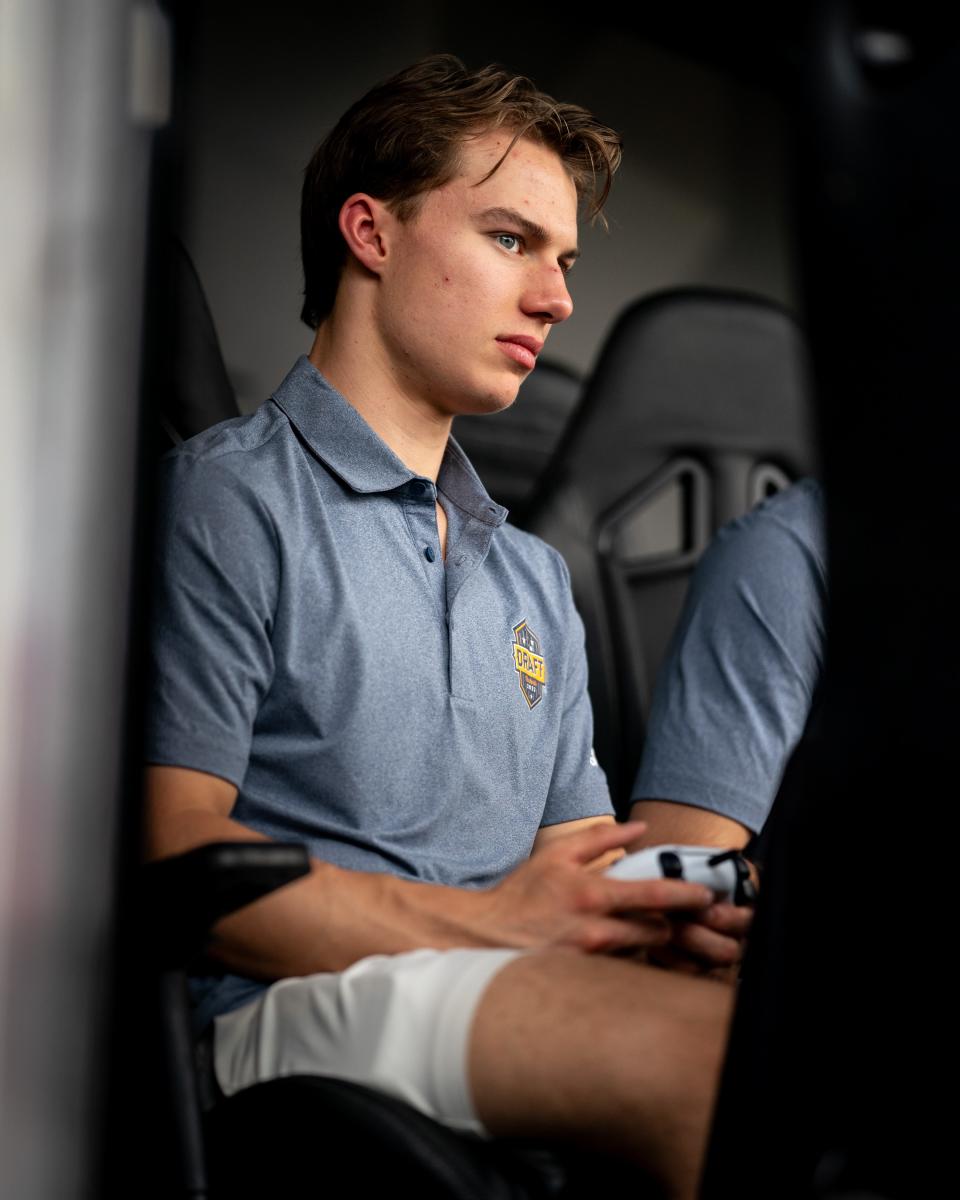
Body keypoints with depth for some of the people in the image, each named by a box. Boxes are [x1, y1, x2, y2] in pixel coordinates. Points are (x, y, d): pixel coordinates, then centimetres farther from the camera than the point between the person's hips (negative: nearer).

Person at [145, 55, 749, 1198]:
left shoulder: (534, 576, 29)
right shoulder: (227, 501, 3)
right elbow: (175, 849, -8)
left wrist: (676, 907, -1)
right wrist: (490, 920, -12)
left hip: (545, 1014, 7)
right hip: (302, 1007, -6)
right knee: (711, 1051, -36)